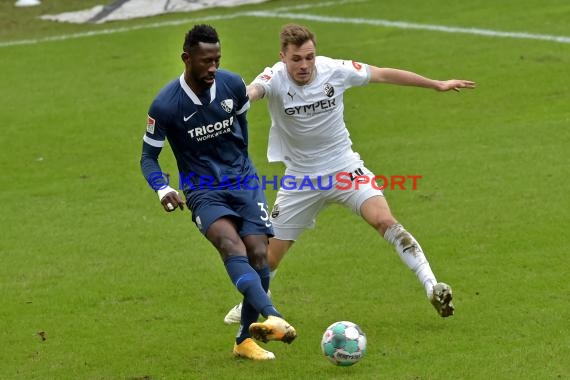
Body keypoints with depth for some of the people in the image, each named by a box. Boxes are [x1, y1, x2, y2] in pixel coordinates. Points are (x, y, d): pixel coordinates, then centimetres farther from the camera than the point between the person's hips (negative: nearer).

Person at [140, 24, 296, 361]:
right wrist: (163, 189, -22)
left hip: (243, 181, 4)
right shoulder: (165, 106, -14)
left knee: (258, 254, -12)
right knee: (232, 245, -30)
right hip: (204, 191, -4)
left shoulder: (233, 85, -5)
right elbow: (149, 157, -3)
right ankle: (274, 318, -50)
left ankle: (246, 339, 5)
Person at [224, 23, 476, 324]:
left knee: (383, 220, -25)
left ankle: (432, 286, -21)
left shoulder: (334, 70, -13)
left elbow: (383, 75, 2)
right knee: (269, 256, 7)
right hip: (301, 177, 0)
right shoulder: (275, 78, -19)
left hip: (344, 166, 0)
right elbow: (253, 91, -44)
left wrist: (438, 85, 7)